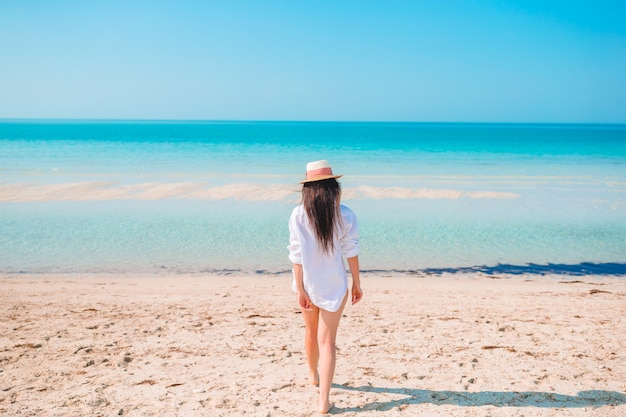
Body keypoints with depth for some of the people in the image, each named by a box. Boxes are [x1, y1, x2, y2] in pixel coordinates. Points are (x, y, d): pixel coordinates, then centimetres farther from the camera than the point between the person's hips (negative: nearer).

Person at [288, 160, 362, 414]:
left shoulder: (298, 215, -11)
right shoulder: (345, 216, -9)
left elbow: (296, 255, -11)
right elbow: (351, 252, -6)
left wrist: (300, 289, -7)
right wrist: (357, 284, 3)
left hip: (308, 284, 1)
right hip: (334, 286, -1)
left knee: (311, 332, 24)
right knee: (327, 341, 4)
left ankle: (314, 376, 48)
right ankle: (324, 402, -2)